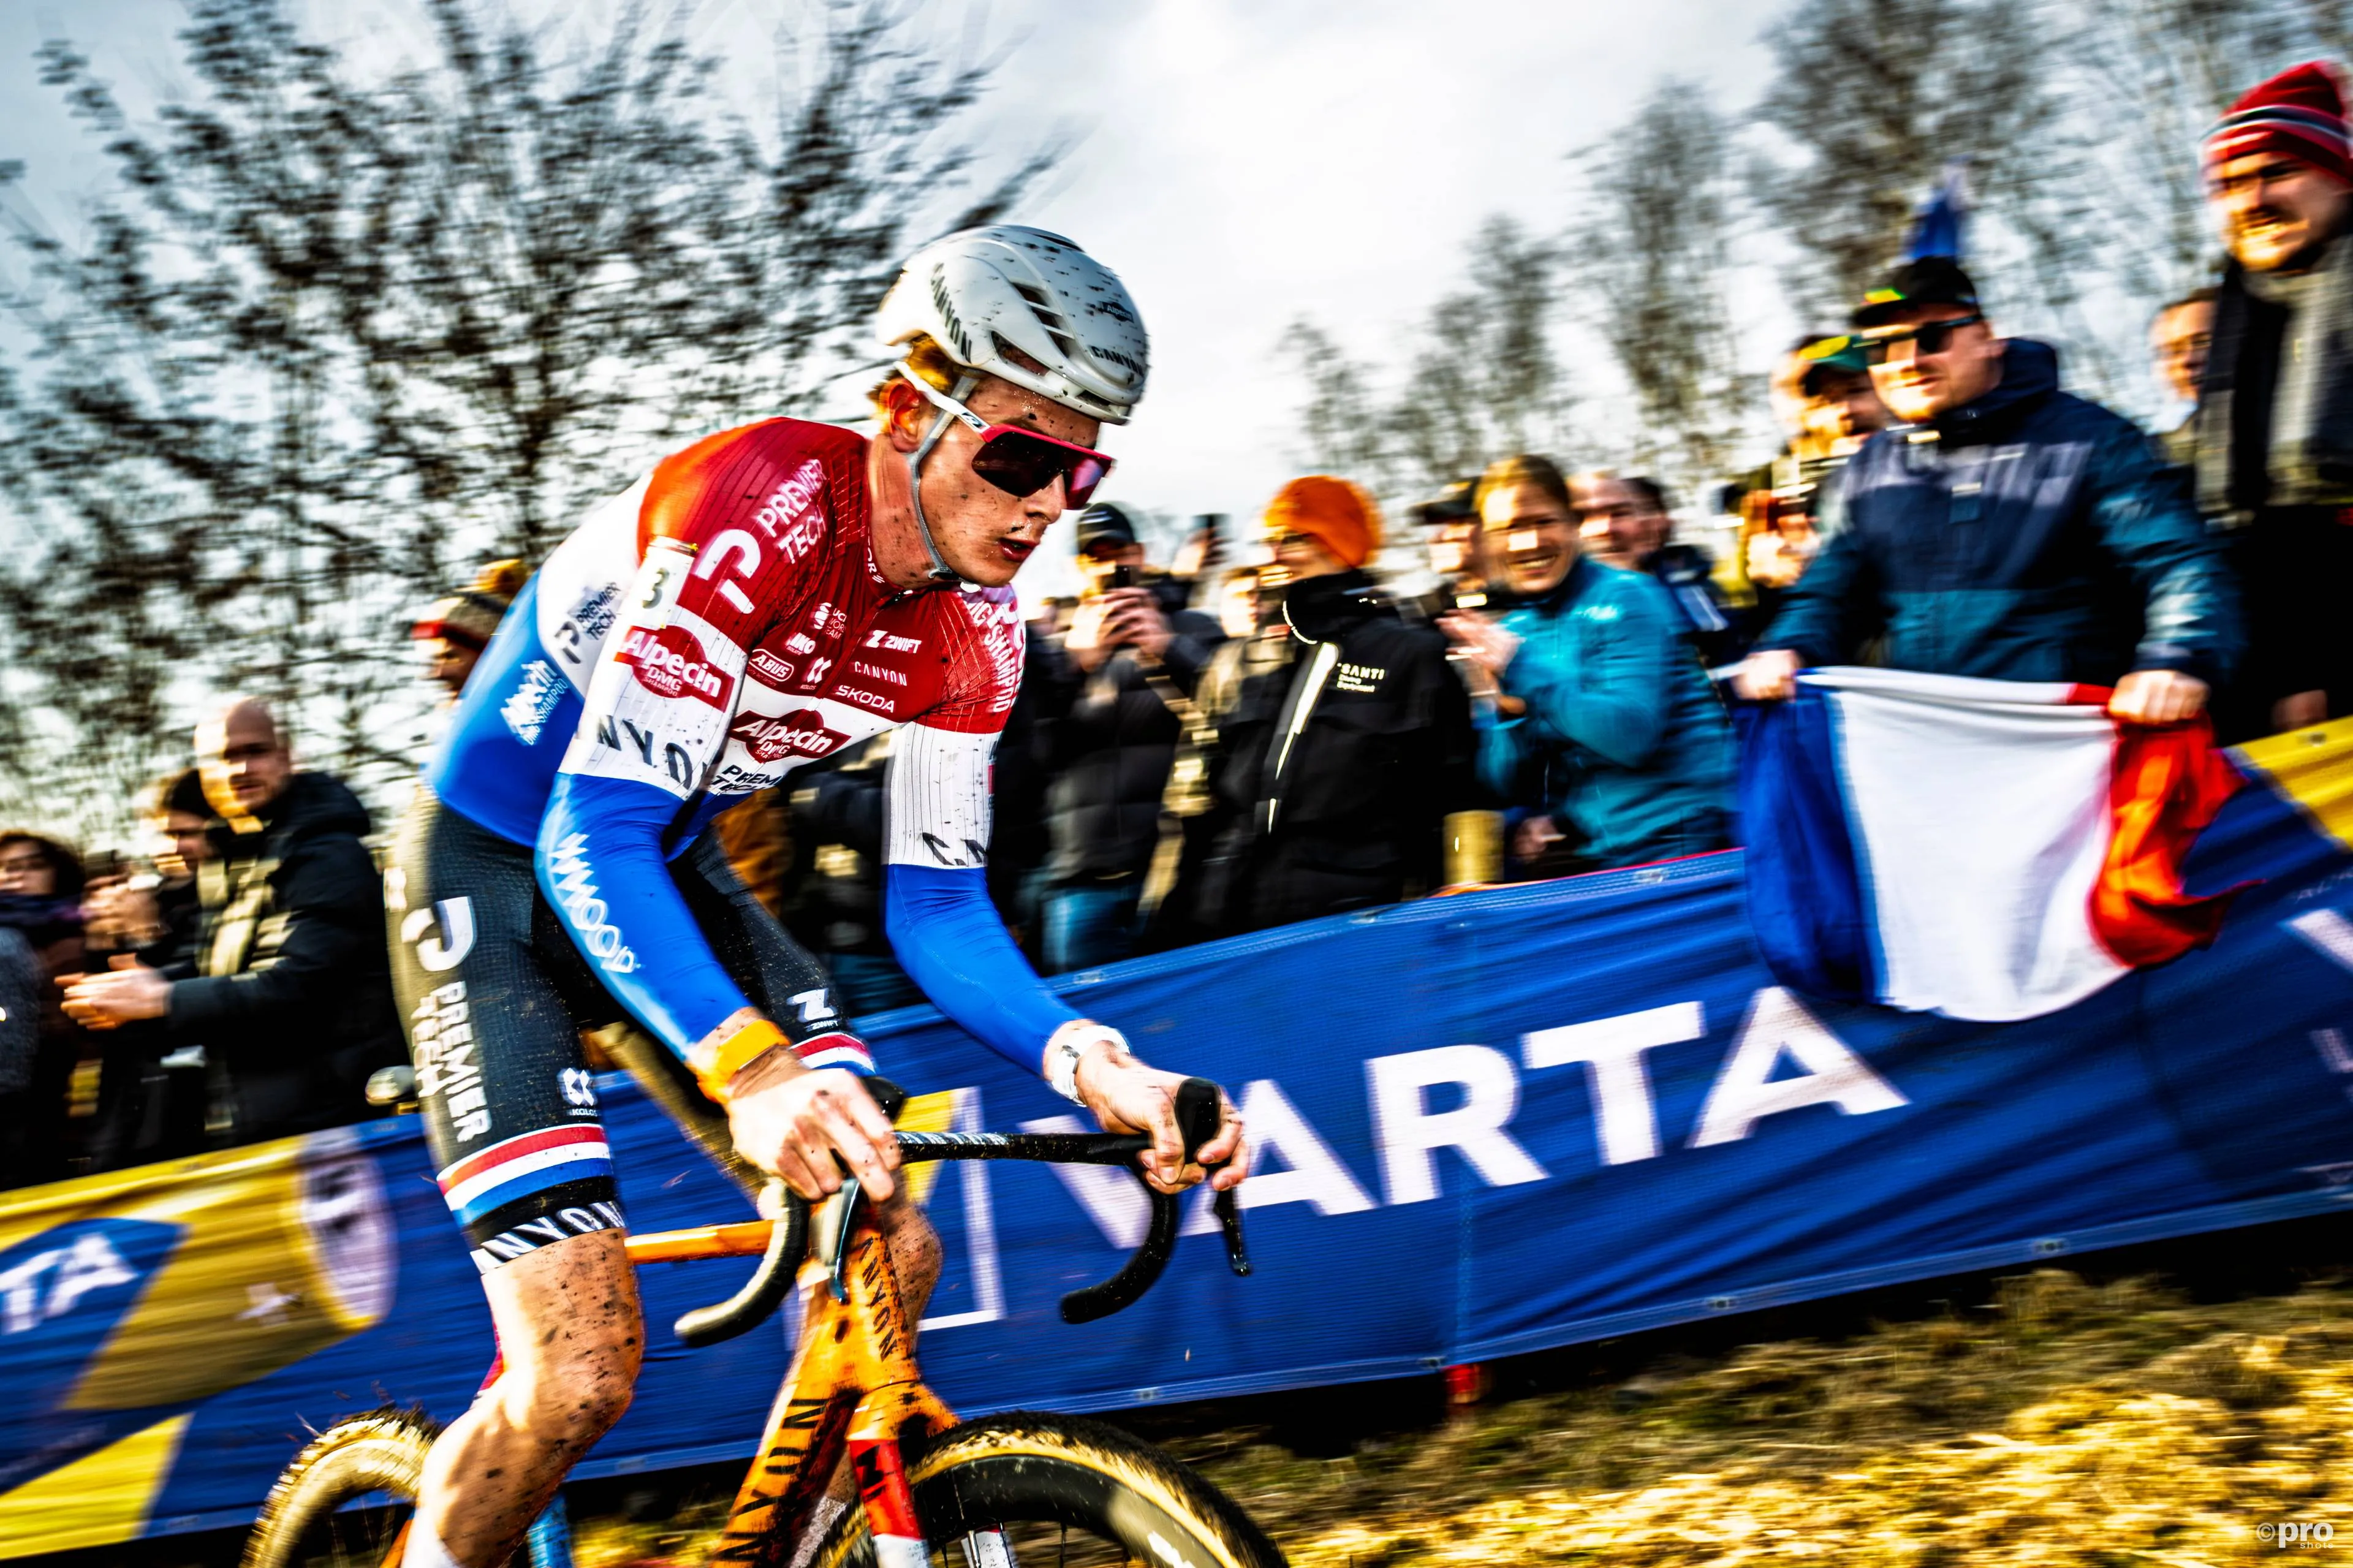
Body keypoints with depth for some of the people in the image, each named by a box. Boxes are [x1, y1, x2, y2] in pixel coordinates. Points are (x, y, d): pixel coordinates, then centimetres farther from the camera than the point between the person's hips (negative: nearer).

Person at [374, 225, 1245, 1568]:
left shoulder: (975, 629, -9)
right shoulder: (759, 506, -30)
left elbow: (936, 901, -7)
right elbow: (593, 833, -36)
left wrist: (1087, 1059, -27)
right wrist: (748, 1067, -52)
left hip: (665, 872, 7)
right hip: (497, 868, -6)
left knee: (892, 1254, -8)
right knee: (581, 1373, -16)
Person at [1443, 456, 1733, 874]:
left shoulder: (1627, 599, -7)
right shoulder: (1505, 632, 10)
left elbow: (1632, 736, -18)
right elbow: (1505, 783, 7)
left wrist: (1522, 670, -17)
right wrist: (1508, 711, -13)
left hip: (1673, 840, -5)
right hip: (1589, 853, 5)